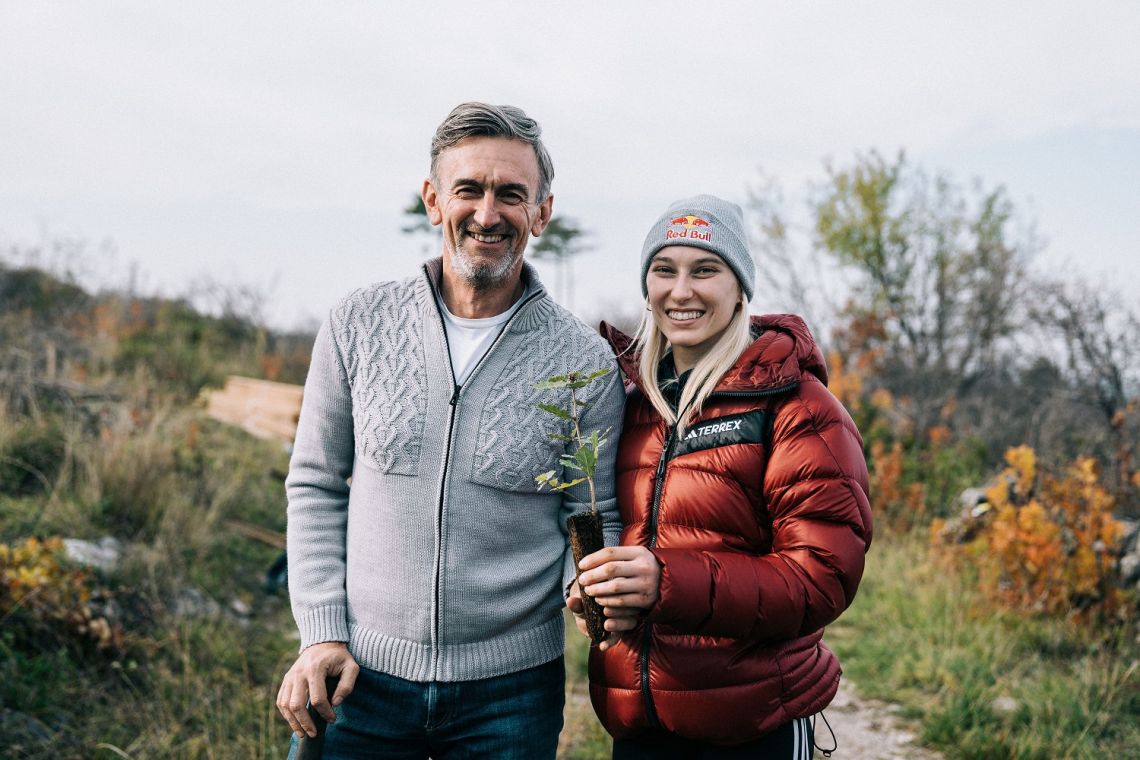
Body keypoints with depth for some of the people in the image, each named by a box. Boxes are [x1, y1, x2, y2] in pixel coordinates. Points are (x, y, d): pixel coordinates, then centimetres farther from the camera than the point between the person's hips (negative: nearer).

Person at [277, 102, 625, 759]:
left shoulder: (584, 362, -5)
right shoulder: (359, 327, -2)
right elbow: (317, 487, 4)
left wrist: (589, 582, -19)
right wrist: (323, 632, -3)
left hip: (510, 689, 0)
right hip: (360, 674, 1)